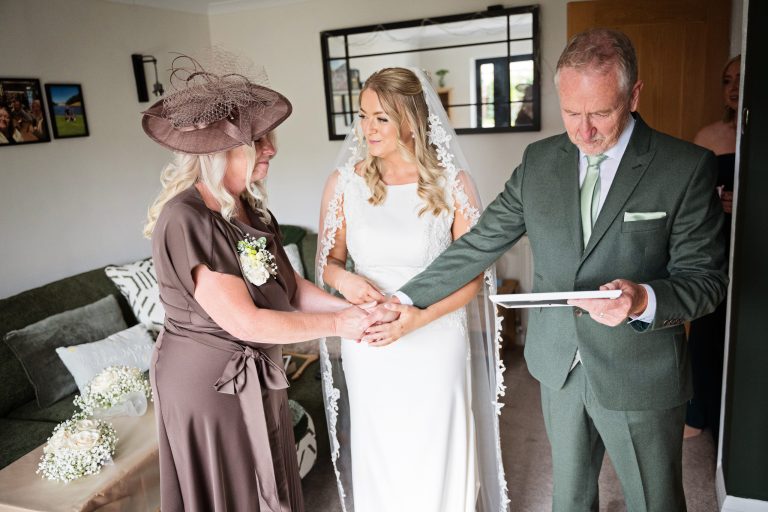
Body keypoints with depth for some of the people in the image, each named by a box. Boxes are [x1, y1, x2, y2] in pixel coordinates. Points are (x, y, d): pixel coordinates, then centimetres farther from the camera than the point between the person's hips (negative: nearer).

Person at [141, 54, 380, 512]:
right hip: (209, 380, -7)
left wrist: (350, 309, -12)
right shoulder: (187, 220, -26)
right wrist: (335, 324, -19)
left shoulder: (251, 206, 0)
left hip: (258, 374, 8)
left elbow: (289, 284, 2)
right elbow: (244, 322, -27)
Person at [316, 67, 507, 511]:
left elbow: (473, 273, -6)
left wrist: (419, 317, -20)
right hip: (368, 348, 1)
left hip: (437, 344, -1)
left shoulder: (452, 183, -8)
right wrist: (343, 279, -17)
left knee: (439, 455, 15)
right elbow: (328, 260, 7)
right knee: (379, 456, 16)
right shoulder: (344, 182, -4)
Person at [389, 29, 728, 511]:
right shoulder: (540, 159, -2)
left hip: (642, 376, -3)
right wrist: (405, 300, -4)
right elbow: (480, 244, -1)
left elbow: (706, 277, -10)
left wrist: (644, 299, -31)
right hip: (560, 366, 3)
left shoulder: (687, 167, -12)